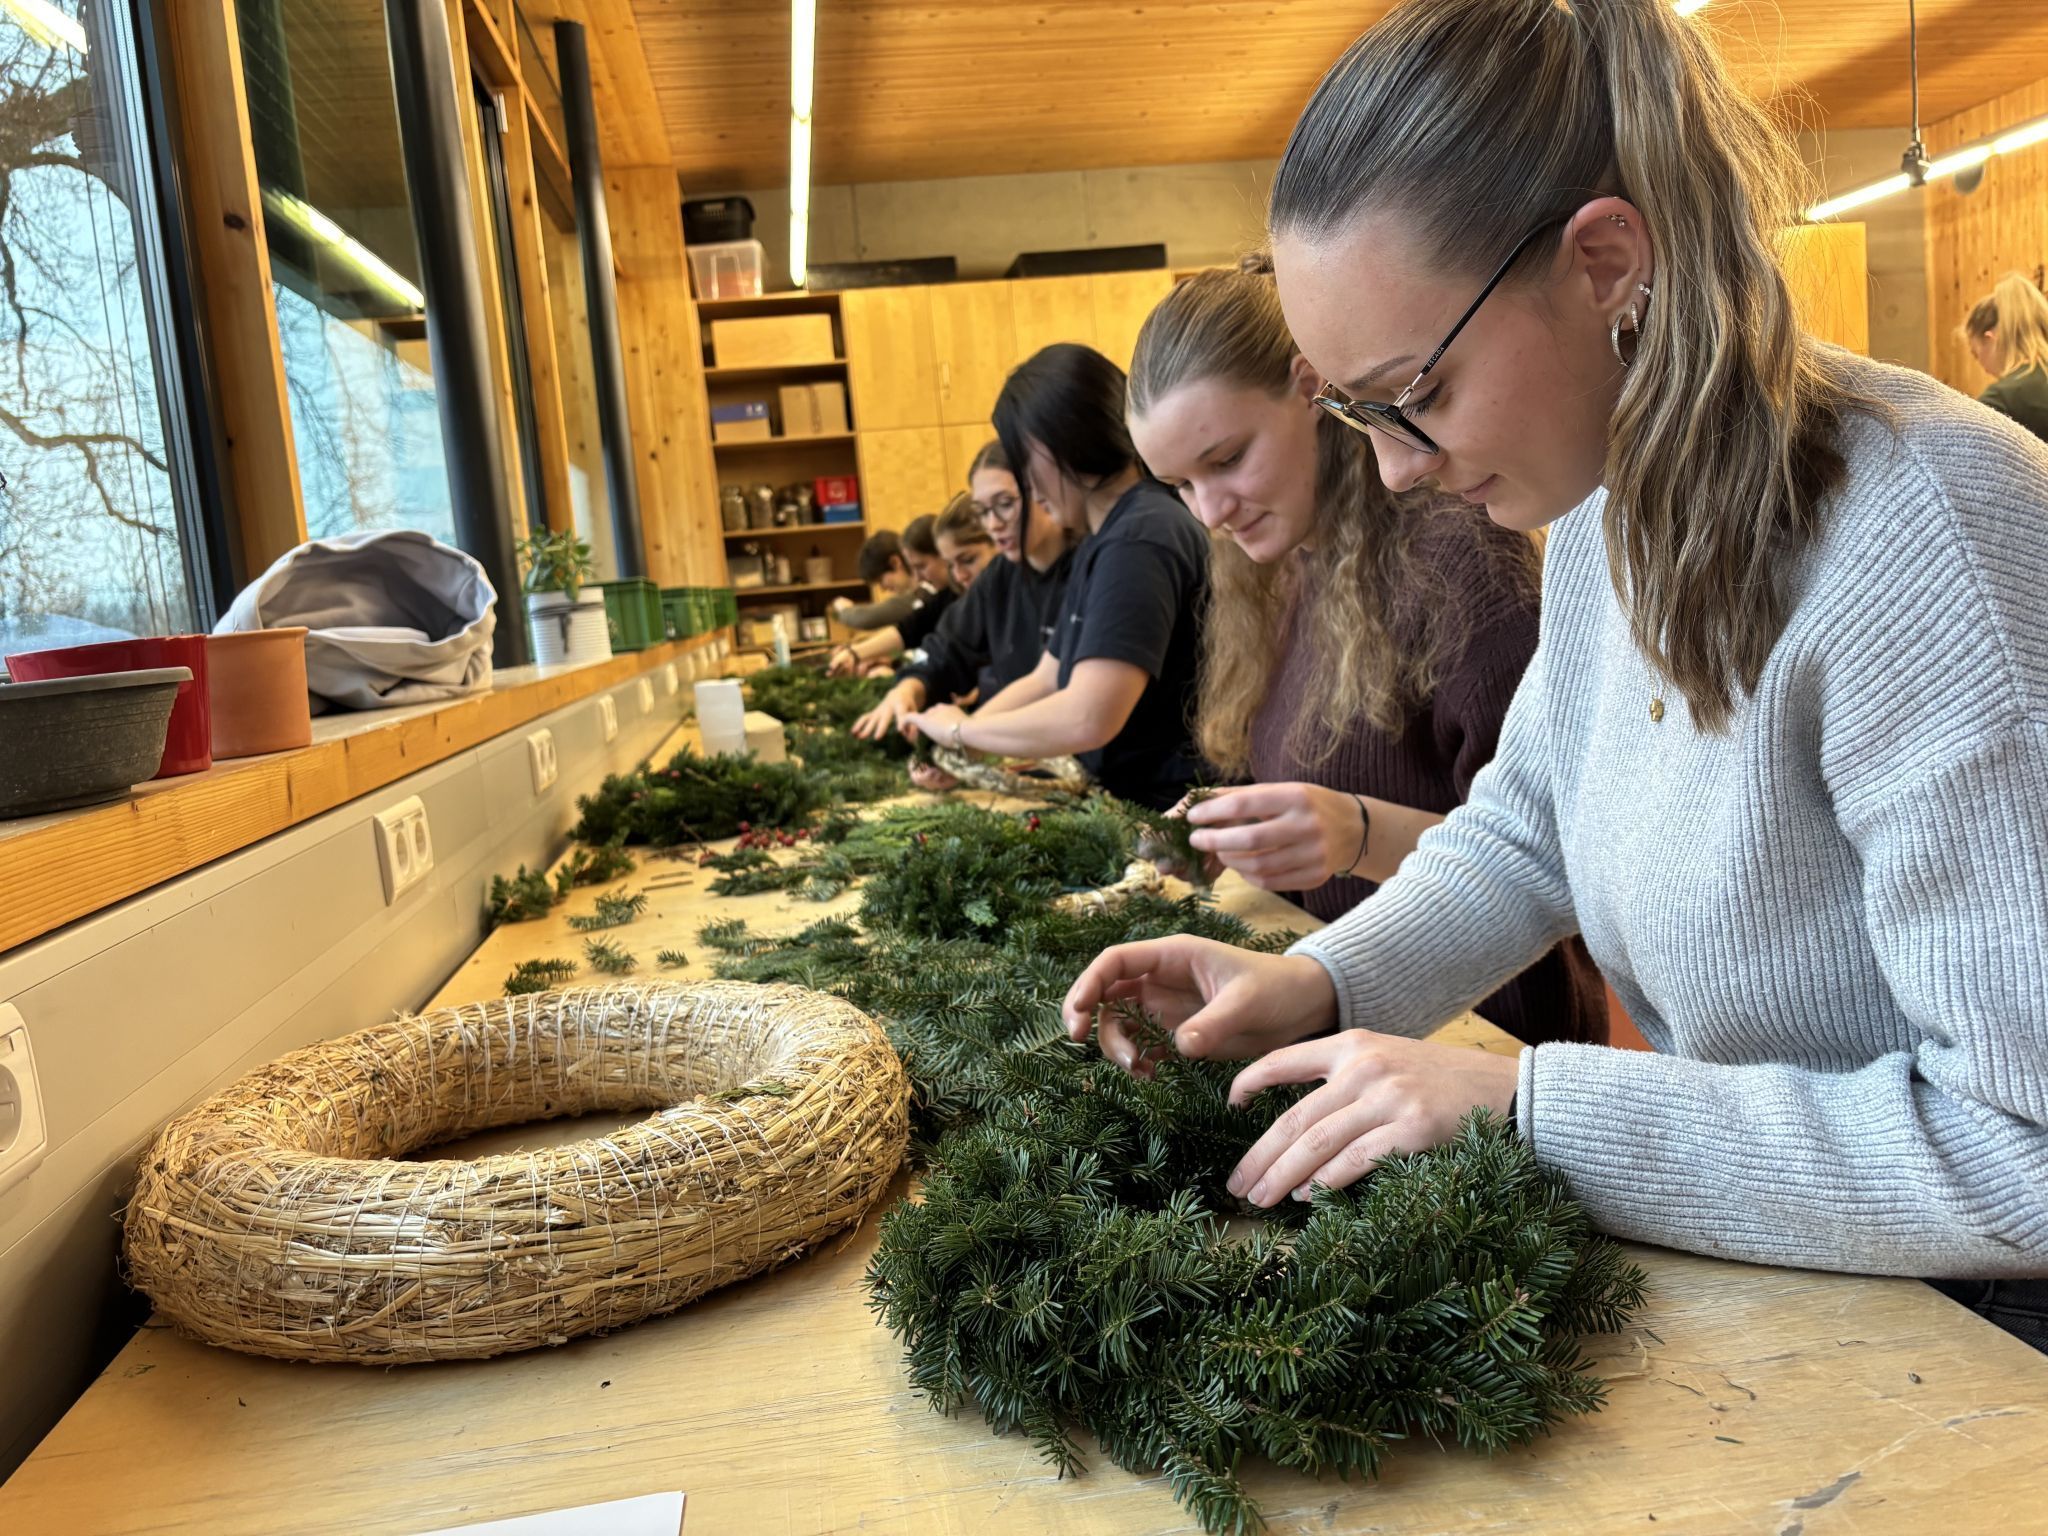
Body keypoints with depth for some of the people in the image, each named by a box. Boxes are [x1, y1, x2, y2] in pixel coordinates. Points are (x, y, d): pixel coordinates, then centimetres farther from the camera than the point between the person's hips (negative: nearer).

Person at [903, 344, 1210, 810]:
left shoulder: (1140, 539, -19)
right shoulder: (1103, 543, 12)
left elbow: (1087, 719, -28)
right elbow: (1046, 680, 17)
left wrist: (962, 729, -12)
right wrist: (952, 748, 2)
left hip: (1175, 809, -8)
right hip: (1129, 800, 8)